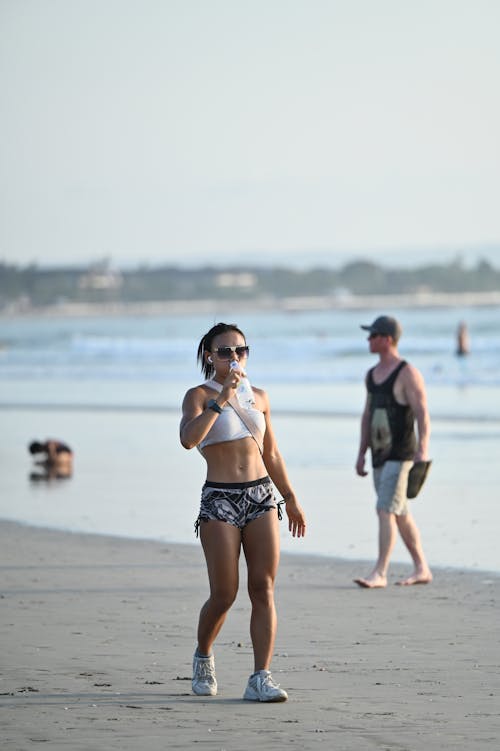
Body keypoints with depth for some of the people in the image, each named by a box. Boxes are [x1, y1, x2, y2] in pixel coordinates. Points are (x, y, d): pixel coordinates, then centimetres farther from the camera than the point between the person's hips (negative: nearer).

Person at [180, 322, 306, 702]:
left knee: (264, 589, -5)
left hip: (262, 496, 4)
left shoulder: (259, 397, 13)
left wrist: (291, 498, 21)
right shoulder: (199, 395, -1)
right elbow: (188, 439, -21)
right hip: (219, 500, -4)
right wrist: (221, 400, -23)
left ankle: (261, 678, -6)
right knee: (224, 595, -3)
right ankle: (203, 656, 26)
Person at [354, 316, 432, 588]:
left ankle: (379, 573, -18)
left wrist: (423, 450, -26)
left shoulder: (408, 373, -11)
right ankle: (422, 569, 21)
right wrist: (361, 454, 17)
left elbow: (423, 414, -16)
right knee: (400, 514, 12)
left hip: (401, 455, -9)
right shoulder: (372, 375, 14)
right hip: (380, 455, 9)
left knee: (386, 510, -15)